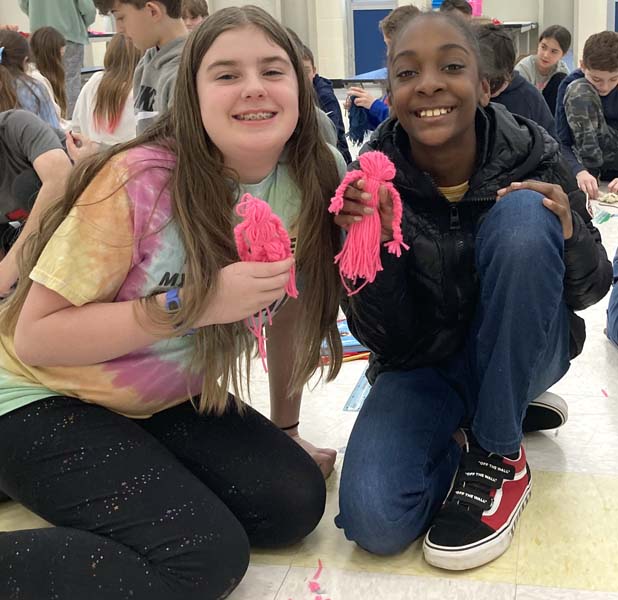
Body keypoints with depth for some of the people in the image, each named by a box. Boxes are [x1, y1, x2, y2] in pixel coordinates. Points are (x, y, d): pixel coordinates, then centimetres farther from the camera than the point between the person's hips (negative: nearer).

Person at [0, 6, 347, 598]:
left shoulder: (313, 183, -9)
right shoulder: (138, 181, -25)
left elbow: (290, 305, 6)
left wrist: (285, 427, 12)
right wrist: (191, 305, -31)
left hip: (171, 403, 7)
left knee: (296, 501, -12)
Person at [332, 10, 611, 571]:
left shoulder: (531, 155, -15)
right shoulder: (374, 183, -15)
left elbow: (591, 290, -5)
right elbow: (386, 340, -14)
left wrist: (570, 235, -28)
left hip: (522, 351, 1)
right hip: (423, 364, 0)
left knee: (521, 216, -29)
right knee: (374, 520, -27)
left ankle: (497, 455, -15)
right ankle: (461, 432, 6)